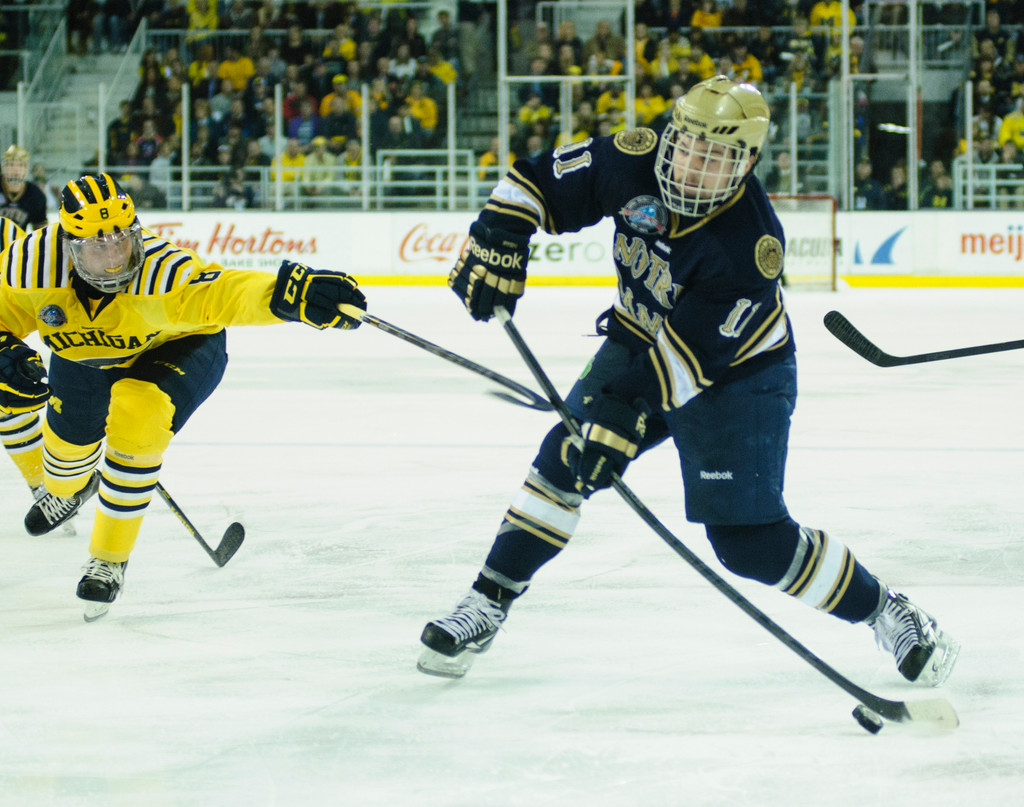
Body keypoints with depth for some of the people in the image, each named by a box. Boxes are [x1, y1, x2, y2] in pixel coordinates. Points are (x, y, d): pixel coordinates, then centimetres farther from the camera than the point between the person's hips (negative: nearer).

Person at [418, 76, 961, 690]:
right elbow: (538, 180, -7)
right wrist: (499, 238, -22)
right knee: (565, 461, -7)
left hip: (737, 369, -5)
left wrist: (627, 408, -42)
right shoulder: (635, 163, -20)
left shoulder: (751, 245, -33)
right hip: (641, 337, 5)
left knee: (748, 538, -13)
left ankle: (884, 612, 2)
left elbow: (690, 354, -34)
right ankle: (488, 605, 6)